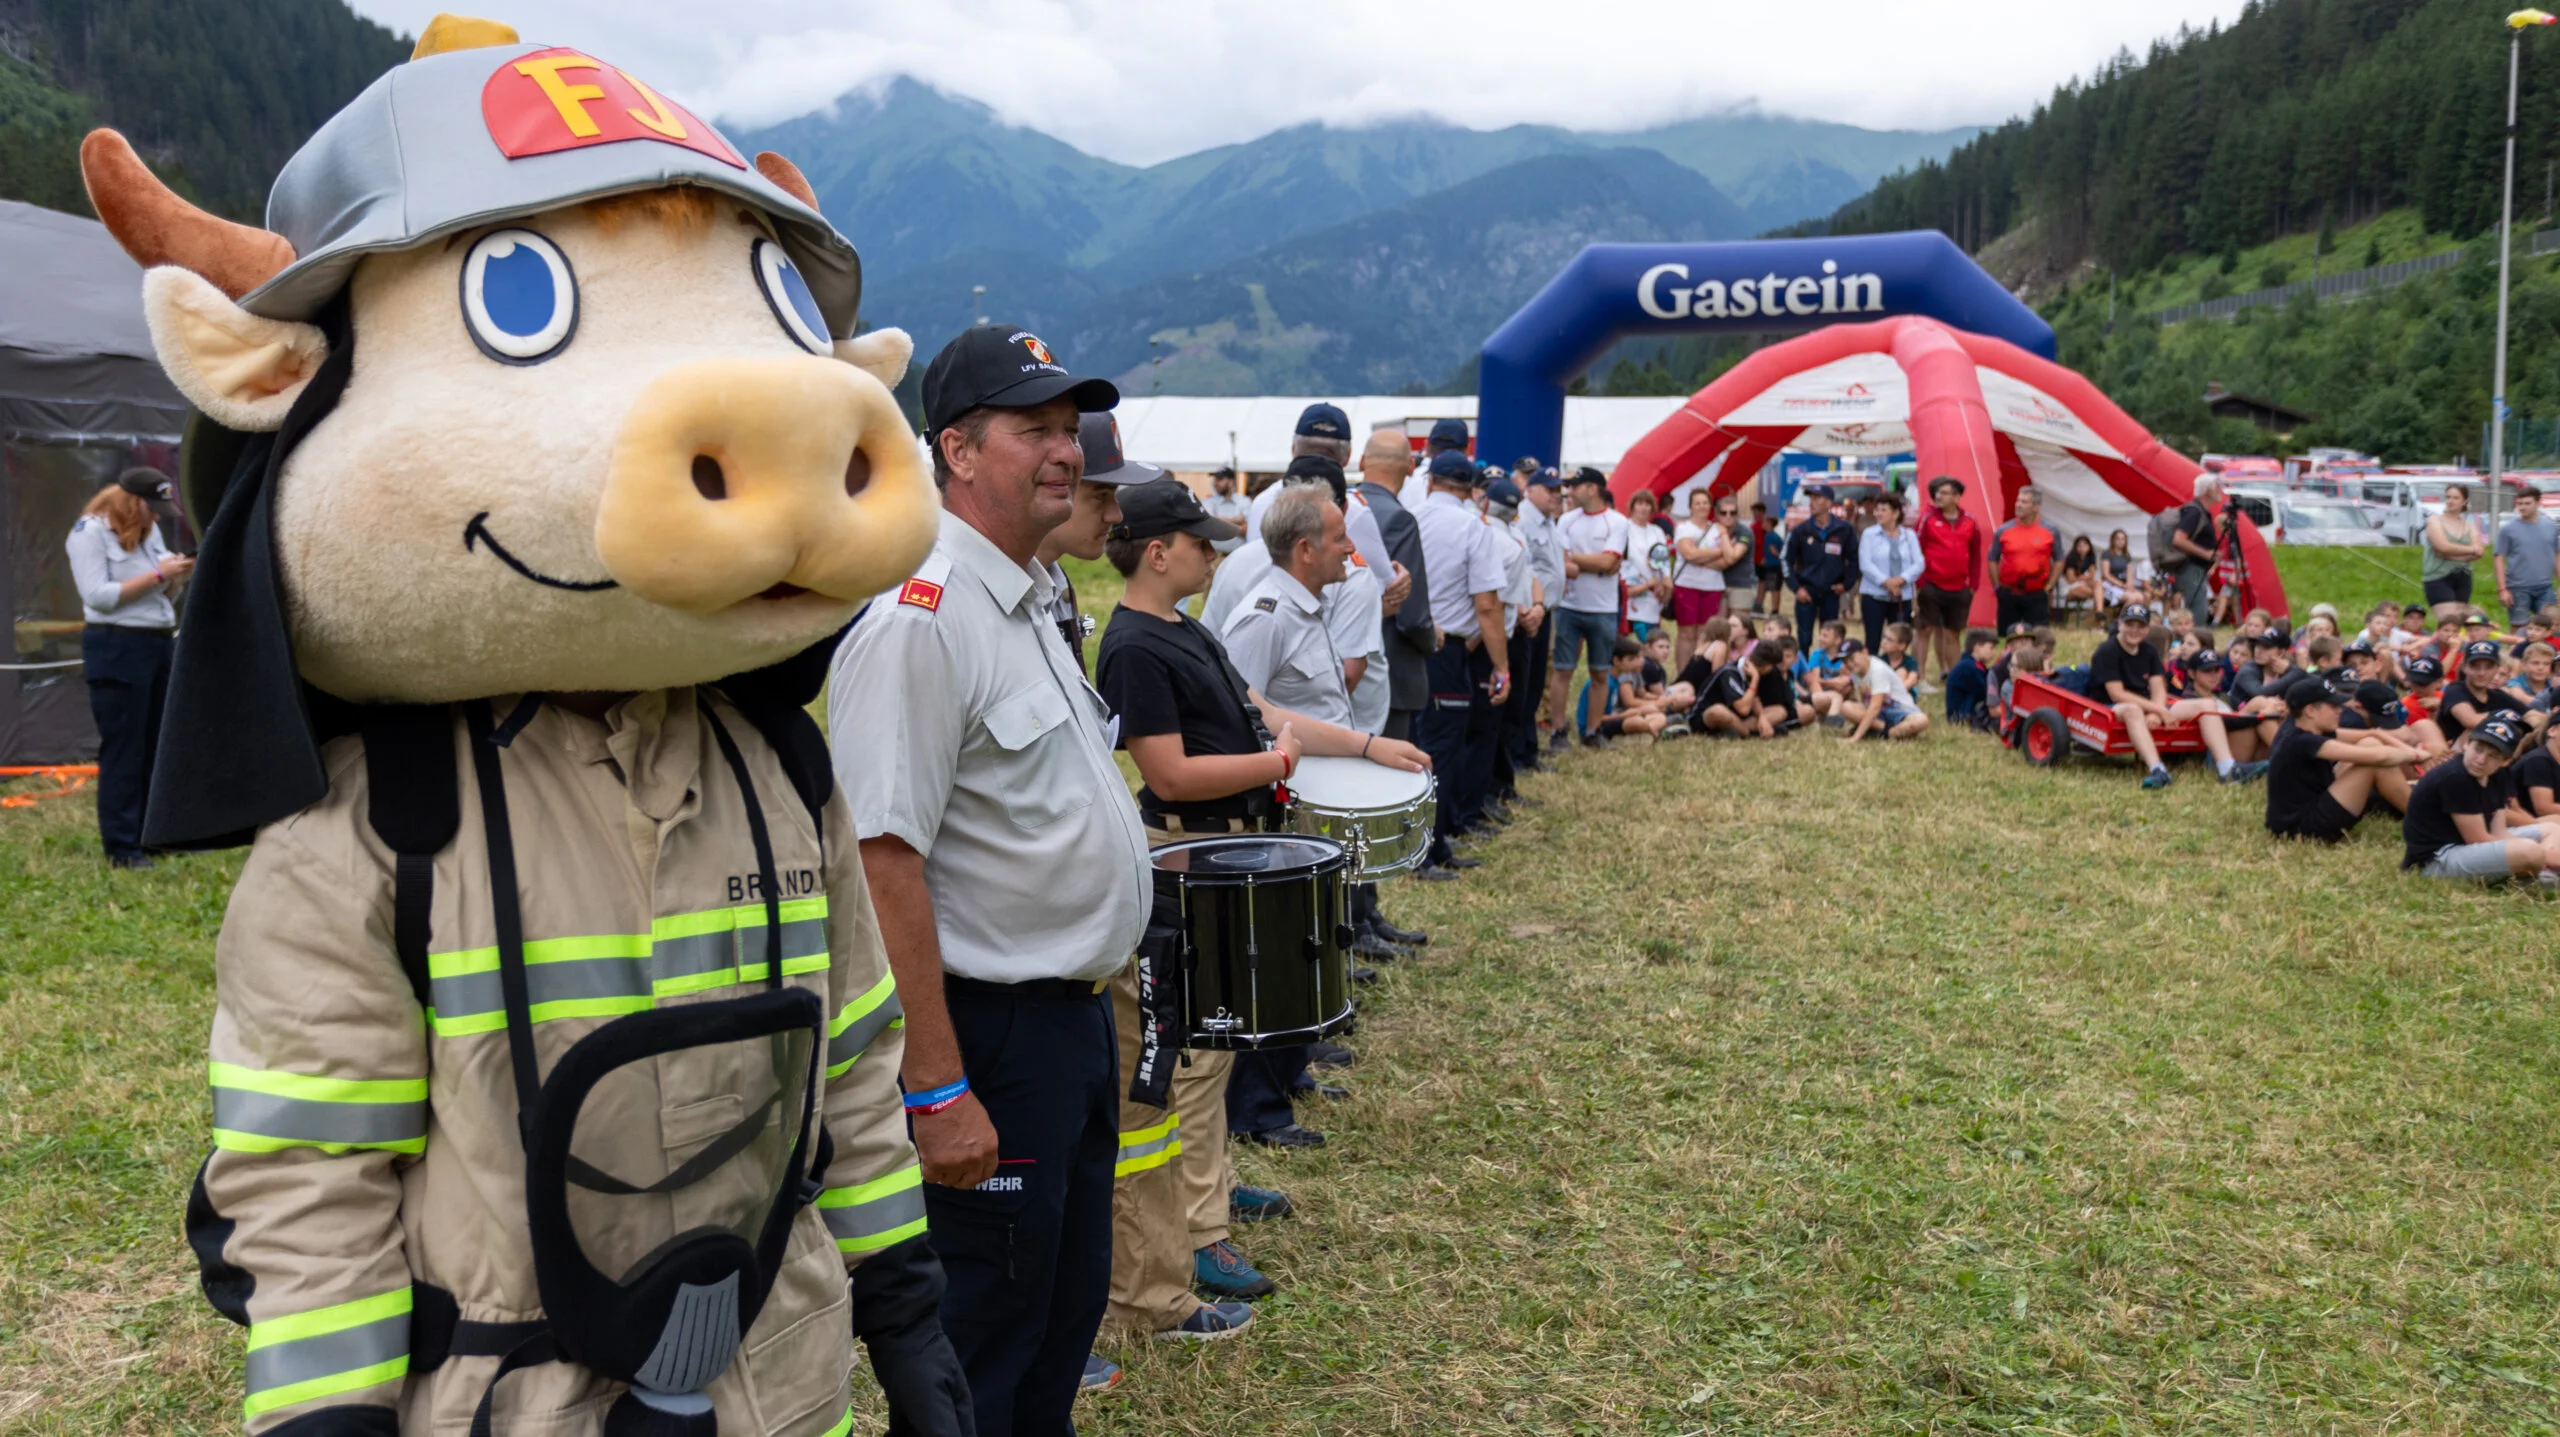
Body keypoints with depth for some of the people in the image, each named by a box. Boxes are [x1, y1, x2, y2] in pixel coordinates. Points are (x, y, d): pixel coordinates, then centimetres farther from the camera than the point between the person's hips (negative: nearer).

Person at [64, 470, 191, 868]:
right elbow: (97, 595, -16)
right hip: (116, 649, -8)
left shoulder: (148, 531, 15)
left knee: (159, 746, 11)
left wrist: (177, 575, -3)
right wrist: (156, 575, -17)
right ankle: (121, 846, -1)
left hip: (159, 645, 8)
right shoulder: (90, 532, -7)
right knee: (123, 750, -5)